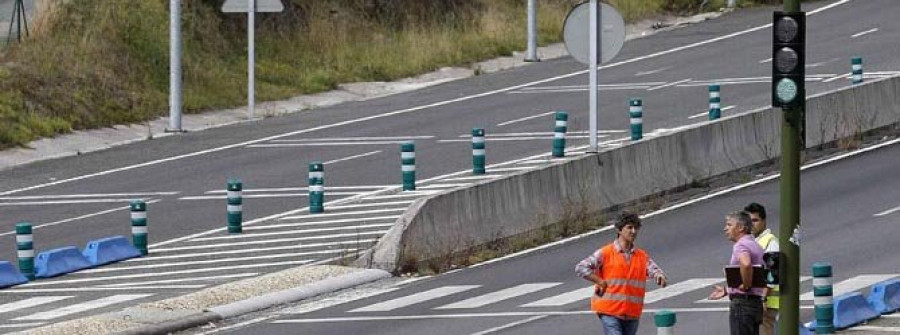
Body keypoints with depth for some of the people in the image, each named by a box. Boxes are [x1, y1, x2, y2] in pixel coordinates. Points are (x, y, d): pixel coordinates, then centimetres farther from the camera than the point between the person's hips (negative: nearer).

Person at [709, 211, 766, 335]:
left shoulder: (740, 245, -13)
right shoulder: (755, 245, 19)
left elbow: (746, 264, -35)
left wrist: (745, 286, -20)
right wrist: (727, 291, 27)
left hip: (742, 303, -10)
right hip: (756, 302, 10)